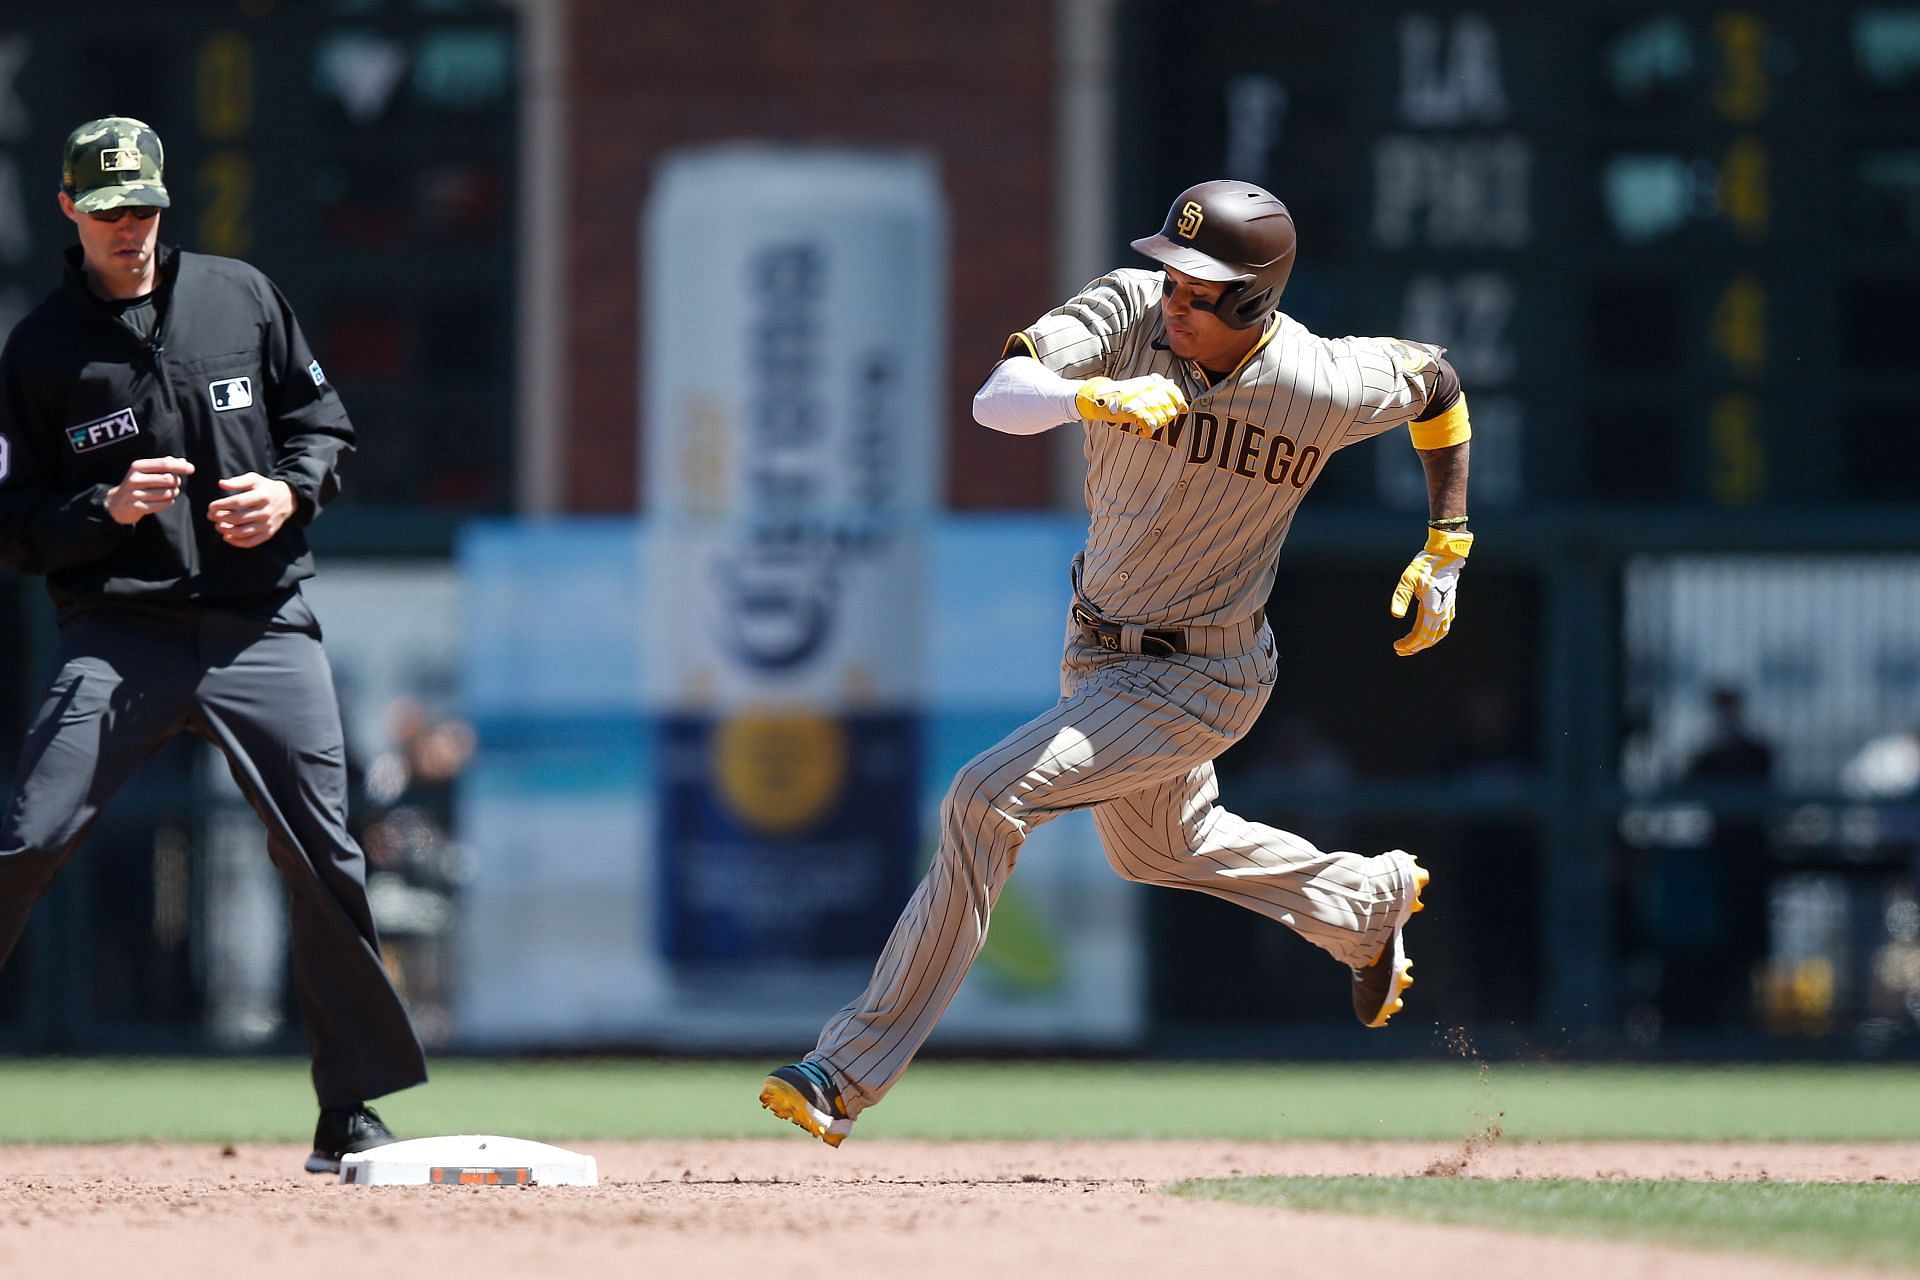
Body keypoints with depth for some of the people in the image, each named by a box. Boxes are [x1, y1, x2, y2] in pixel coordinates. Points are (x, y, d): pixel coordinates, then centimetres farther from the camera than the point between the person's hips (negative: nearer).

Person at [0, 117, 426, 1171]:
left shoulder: (242, 298, 8)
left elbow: (322, 418, 15)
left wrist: (291, 491, -5)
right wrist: (107, 509, -16)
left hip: (261, 628, 2)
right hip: (117, 633, -2)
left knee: (325, 864, 0)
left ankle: (352, 1115, 12)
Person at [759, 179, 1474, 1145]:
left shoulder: (1322, 385, -22)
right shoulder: (1128, 313, -18)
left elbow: (1435, 379, 0)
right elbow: (995, 400, -33)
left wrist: (1447, 549, 4)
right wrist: (1094, 397, -53)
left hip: (1201, 680, -6)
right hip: (1099, 653, 6)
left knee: (985, 802, -21)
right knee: (1158, 845, 30)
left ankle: (851, 1074, -17)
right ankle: (1370, 904, 56)